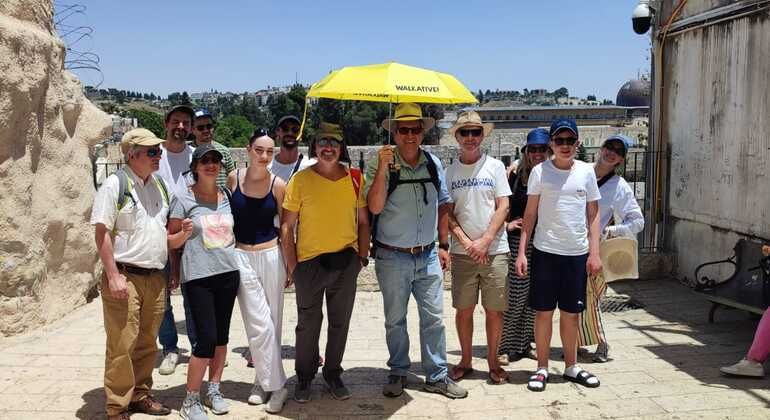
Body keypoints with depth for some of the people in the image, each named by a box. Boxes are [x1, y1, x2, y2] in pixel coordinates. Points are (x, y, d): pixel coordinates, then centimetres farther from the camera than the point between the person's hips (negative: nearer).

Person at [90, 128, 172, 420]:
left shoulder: (160, 185, 13)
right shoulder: (115, 184, -7)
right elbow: (102, 232, -11)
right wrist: (113, 276, -17)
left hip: (156, 278, 6)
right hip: (125, 277, -6)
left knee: (147, 344, 15)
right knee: (122, 346, -3)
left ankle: (140, 396, 28)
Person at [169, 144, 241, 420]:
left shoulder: (227, 195, 8)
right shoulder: (184, 199, -5)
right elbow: (171, 241, -2)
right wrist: (184, 233, -21)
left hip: (228, 273, 5)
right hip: (198, 276, -5)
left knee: (221, 336, 12)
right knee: (206, 339, -8)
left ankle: (214, 389, 28)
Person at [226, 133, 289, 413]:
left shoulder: (278, 185, -3)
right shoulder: (234, 178, 0)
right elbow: (226, 216, 11)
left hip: (271, 255, 0)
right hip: (242, 257, 0)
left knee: (271, 323, 6)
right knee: (260, 325, -4)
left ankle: (263, 381, 21)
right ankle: (275, 386, 8)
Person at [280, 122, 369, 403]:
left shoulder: (354, 179, 1)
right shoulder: (300, 179, -6)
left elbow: (363, 222, 9)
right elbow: (287, 226, -4)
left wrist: (362, 257, 4)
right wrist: (292, 265, -7)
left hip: (346, 263, 2)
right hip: (309, 262, -2)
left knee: (340, 323, 14)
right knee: (308, 325, 9)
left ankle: (333, 374, 32)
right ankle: (304, 377, 28)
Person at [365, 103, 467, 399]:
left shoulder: (434, 164, 4)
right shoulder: (380, 165, -8)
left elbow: (442, 206, 12)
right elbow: (374, 207, -19)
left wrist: (444, 245, 9)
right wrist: (383, 168, -27)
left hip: (428, 256, 3)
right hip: (392, 257, -3)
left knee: (434, 318, 8)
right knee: (395, 320, 11)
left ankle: (437, 376, 21)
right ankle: (398, 374, 28)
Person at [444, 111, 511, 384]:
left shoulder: (495, 166, 2)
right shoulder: (450, 171, 5)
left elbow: (503, 207, -3)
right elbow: (447, 213, 3)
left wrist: (485, 241, -12)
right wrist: (466, 242, -10)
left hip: (494, 250, -1)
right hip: (462, 252, 1)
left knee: (494, 310, 4)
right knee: (463, 309, 6)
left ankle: (493, 362, 18)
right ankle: (465, 360, 22)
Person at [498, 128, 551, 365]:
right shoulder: (514, 173, 0)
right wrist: (506, 224, -9)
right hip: (517, 240, -3)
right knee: (514, 295, -3)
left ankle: (524, 344, 25)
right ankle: (505, 347, 9)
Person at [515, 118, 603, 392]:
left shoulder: (586, 172, 4)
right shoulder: (540, 171, -1)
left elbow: (593, 214, 8)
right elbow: (530, 214, 2)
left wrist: (594, 253, 1)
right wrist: (521, 251, -4)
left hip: (578, 253, 2)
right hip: (545, 251, -2)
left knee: (571, 313, 11)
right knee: (544, 311, 4)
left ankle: (571, 367, 25)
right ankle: (542, 368, 16)